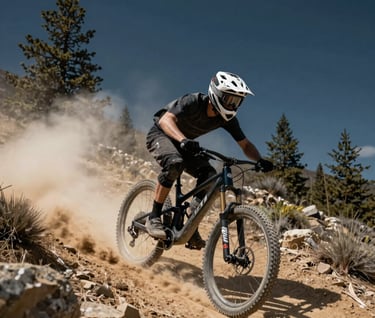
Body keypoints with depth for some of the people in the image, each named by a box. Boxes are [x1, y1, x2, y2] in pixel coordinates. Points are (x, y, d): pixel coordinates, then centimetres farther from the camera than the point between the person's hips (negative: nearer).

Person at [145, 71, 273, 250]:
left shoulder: (227, 118, -12)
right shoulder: (194, 102, -29)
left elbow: (245, 144, -7)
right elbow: (166, 119, -42)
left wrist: (259, 160, -27)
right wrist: (183, 140, -60)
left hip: (185, 144, 6)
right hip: (160, 135, -6)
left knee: (210, 176, -17)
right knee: (174, 163, -38)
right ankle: (154, 218, -25)